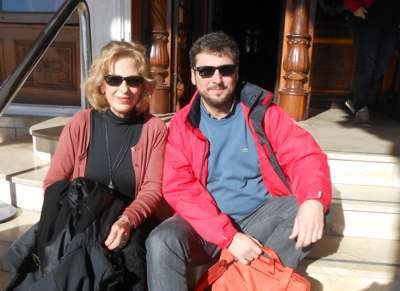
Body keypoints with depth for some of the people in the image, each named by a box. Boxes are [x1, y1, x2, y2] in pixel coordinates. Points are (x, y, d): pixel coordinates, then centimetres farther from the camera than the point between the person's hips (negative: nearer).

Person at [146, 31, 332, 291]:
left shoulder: (262, 111, -1)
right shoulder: (182, 124, -2)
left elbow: (305, 155, -7)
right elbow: (180, 188, -10)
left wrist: (314, 200, -30)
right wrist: (229, 237, -21)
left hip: (260, 214, 1)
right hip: (207, 223, 0)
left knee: (309, 210, -24)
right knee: (161, 243, -26)